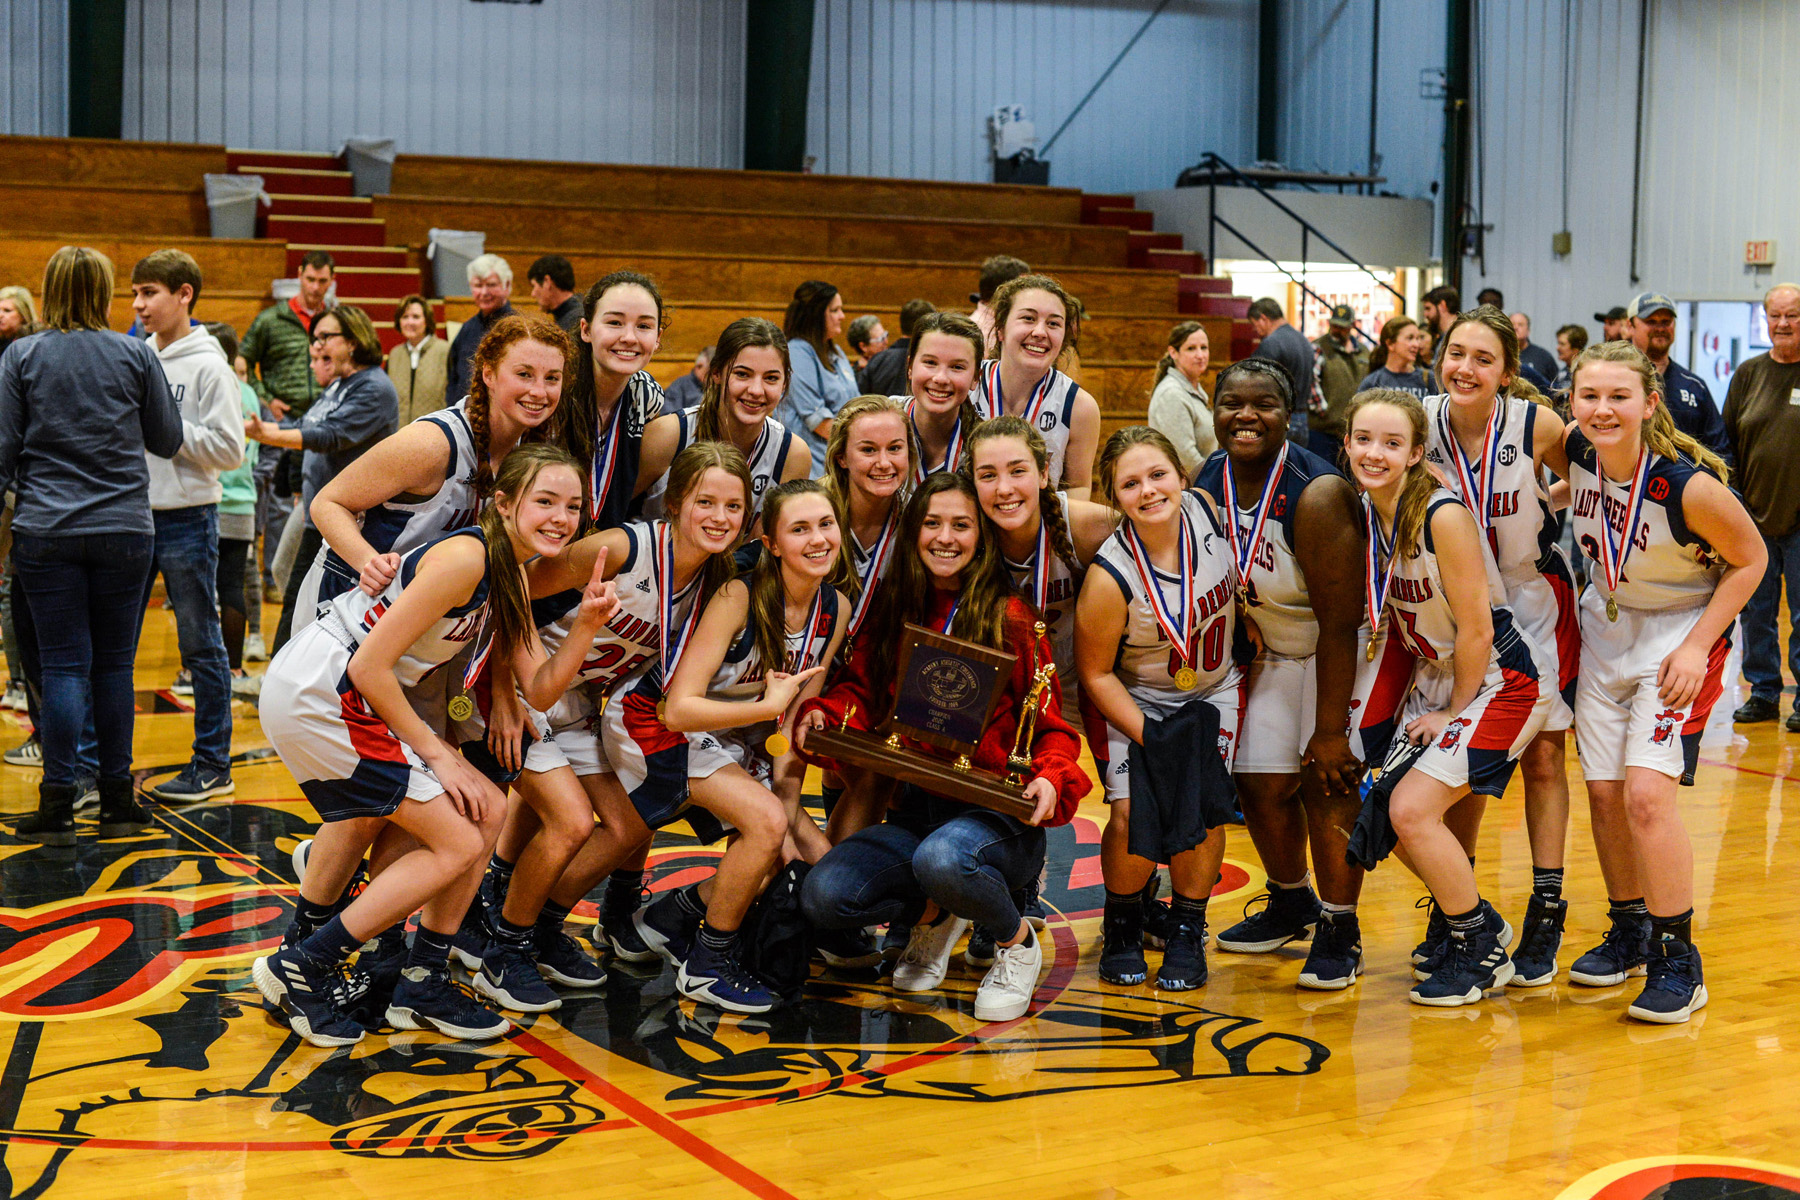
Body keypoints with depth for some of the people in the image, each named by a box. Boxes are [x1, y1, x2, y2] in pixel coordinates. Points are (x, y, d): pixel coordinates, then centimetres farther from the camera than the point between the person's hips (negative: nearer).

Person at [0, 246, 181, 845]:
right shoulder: (135, 355, 2)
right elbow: (168, 440, 9)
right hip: (124, 528, 1)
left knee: (63, 665, 1)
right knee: (114, 664, 8)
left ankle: (58, 804, 0)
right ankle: (117, 801, 12)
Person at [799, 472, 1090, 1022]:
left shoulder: (1011, 617, -2)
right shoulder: (895, 613, 11)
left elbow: (1051, 726, -3)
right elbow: (859, 690, 16)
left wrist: (1051, 779, -23)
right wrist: (821, 714, -7)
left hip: (998, 814, -4)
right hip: (913, 810, 4)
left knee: (942, 859, -39)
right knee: (822, 897, -20)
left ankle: (1017, 939, -3)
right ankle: (935, 913, 13)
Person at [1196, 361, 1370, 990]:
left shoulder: (1317, 494, -29)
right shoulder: (1206, 486, -11)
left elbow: (1338, 622, -27)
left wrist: (1329, 729, -24)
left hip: (1346, 649, -6)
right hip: (1271, 648, 6)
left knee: (1328, 783, -12)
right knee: (1261, 783, 5)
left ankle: (1340, 929, 6)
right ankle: (1291, 904, 31)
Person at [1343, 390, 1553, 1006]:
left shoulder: (1444, 517, -25)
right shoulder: (1365, 514, -3)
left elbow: (1476, 631, -20)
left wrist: (1455, 713, -9)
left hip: (1501, 681, -8)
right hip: (1435, 676, 8)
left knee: (1413, 810, -16)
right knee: (1396, 810, 6)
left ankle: (1482, 954, 5)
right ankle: (1476, 921, 30)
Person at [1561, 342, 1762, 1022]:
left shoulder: (1689, 485, -27)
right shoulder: (1575, 452, -13)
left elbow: (1750, 559, -12)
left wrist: (1697, 648, -17)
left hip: (1680, 634, -5)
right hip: (1606, 627, 6)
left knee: (1647, 793, -16)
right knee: (1603, 792, 8)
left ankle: (1678, 962, -2)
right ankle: (1630, 934, 28)